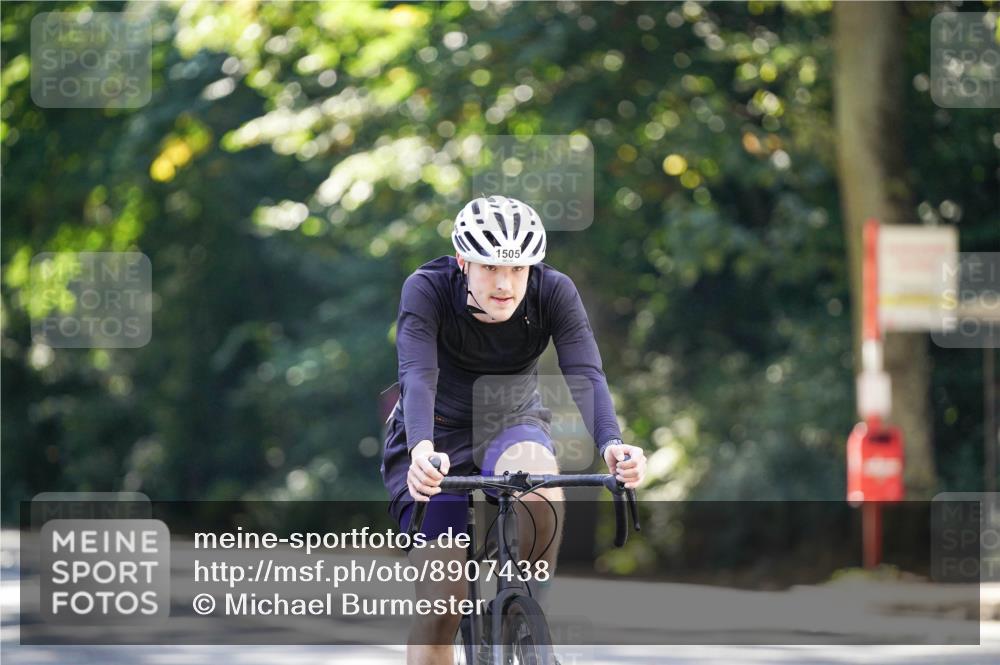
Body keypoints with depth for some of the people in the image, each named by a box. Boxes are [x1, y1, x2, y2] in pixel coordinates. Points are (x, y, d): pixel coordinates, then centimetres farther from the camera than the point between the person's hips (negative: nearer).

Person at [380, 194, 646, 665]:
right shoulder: (427, 290, -24)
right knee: (441, 601, -10)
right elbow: (418, 376, -37)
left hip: (512, 426, 1)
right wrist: (421, 450, -57)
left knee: (541, 493, -35)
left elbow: (585, 375, -30)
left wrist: (611, 445, -50)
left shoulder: (554, 292, -20)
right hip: (439, 436, -1)